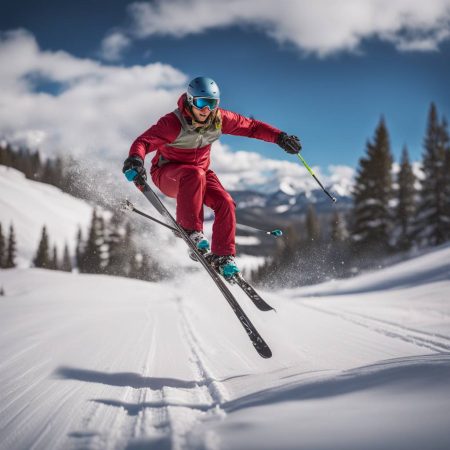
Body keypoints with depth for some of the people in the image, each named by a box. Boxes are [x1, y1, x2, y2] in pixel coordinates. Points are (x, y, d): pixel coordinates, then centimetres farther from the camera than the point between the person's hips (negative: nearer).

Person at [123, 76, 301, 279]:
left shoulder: (220, 119, -12)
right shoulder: (173, 123, -27)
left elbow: (251, 126, -3)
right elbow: (144, 141, -35)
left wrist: (280, 137, -14)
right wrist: (135, 159, -57)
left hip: (200, 171, 5)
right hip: (167, 172, -5)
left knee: (225, 203, -18)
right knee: (195, 175, -39)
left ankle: (222, 256, -6)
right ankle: (191, 230, -34)